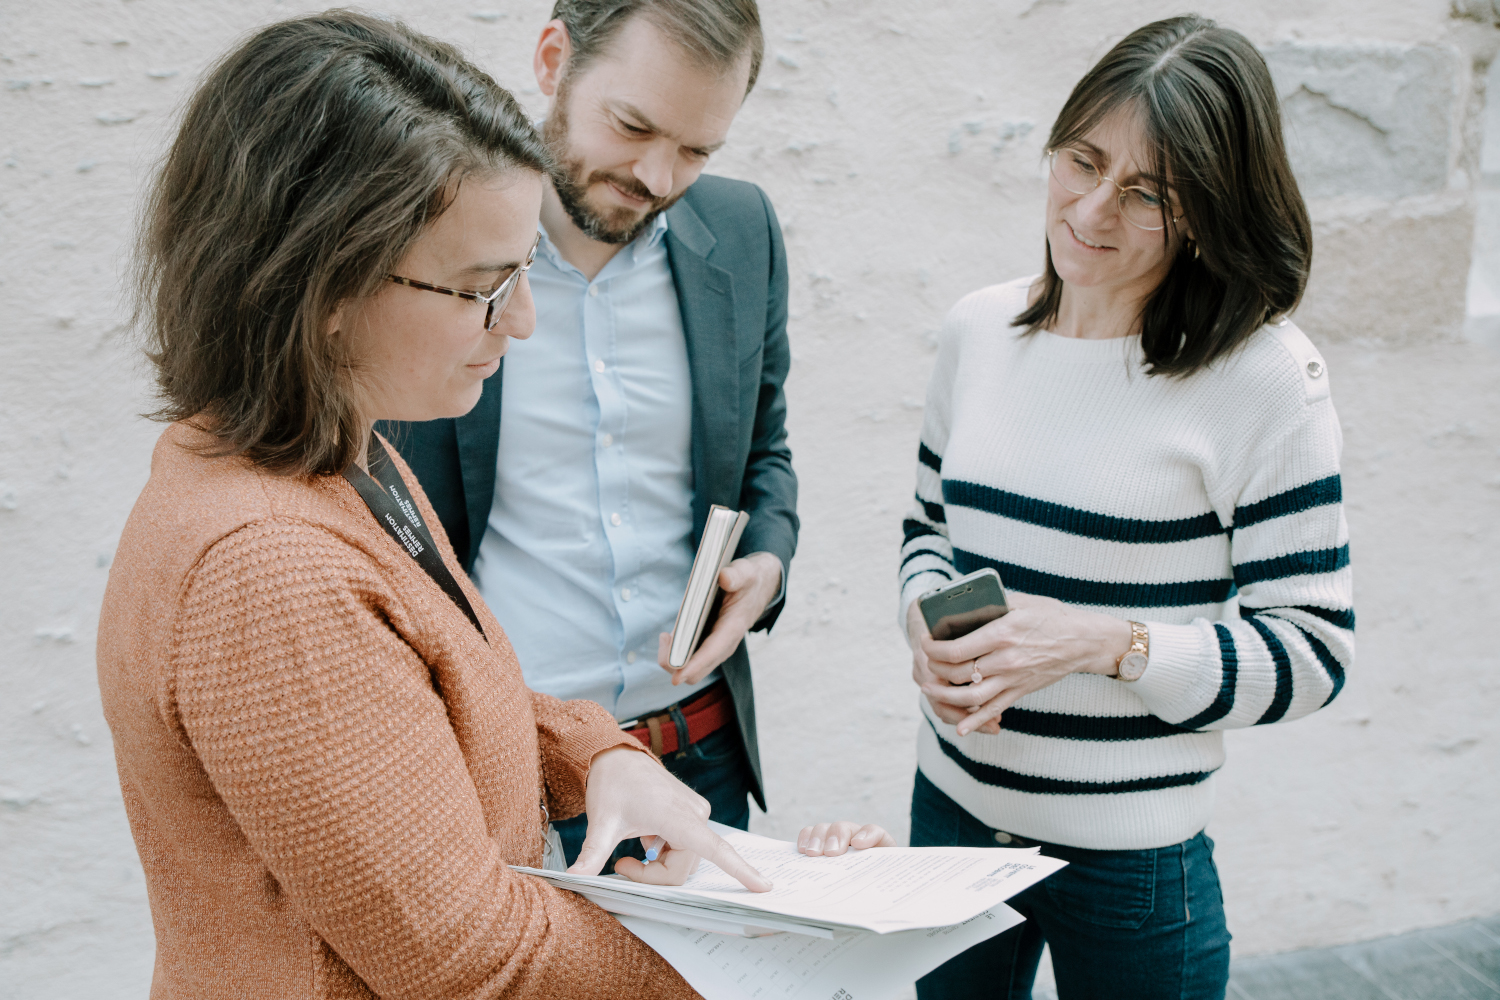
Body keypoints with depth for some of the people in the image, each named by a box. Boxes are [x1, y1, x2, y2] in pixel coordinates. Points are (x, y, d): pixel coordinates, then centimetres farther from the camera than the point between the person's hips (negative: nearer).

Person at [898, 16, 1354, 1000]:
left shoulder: (1264, 378, -14)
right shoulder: (978, 330, 0)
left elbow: (1313, 650, -11)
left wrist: (1106, 643, -24)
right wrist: (929, 624, -9)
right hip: (952, 808, 5)